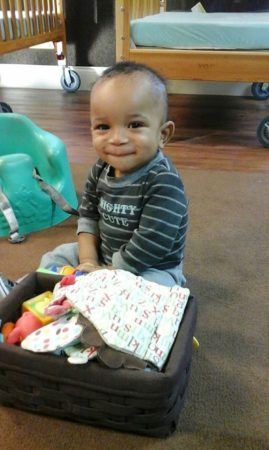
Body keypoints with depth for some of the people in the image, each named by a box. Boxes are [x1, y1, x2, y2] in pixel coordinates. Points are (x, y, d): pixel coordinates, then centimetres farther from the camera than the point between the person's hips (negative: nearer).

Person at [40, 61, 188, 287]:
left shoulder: (164, 183, -30)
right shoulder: (101, 169, -6)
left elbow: (149, 246, -31)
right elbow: (88, 216, 2)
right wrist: (87, 261, -10)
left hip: (152, 269, -6)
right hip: (102, 254, 6)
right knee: (54, 258, 8)